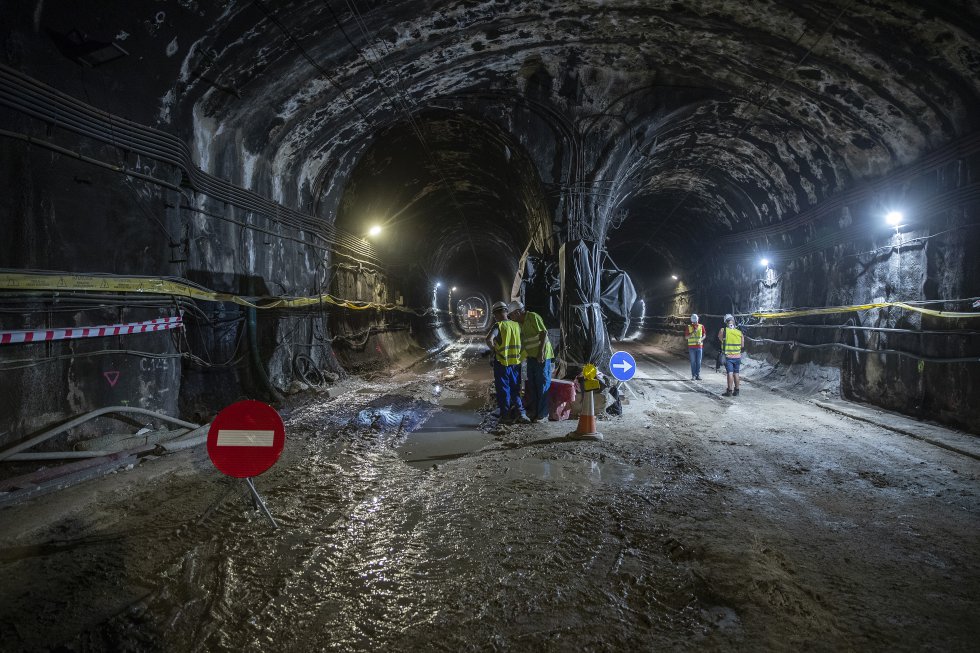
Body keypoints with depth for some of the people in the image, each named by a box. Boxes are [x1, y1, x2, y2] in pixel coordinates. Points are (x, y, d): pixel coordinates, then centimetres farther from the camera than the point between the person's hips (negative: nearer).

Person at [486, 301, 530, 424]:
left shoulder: (498, 326, -12)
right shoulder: (517, 325, 3)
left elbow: (489, 339, -27)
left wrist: (494, 349, -11)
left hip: (502, 362, -4)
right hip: (516, 362, 4)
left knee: (503, 390, 7)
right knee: (515, 390, 15)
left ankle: (505, 416, 11)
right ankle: (521, 412, 3)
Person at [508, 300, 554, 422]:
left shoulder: (533, 317, -12)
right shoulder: (522, 322, 15)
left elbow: (544, 333, -19)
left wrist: (541, 352, -24)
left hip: (542, 355, -9)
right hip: (531, 356, 9)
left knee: (542, 384, -3)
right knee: (531, 383, 13)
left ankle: (542, 413, 3)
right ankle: (534, 410, 23)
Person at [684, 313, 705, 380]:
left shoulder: (701, 326, 6)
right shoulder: (688, 327, 2)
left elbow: (704, 335, 9)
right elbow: (686, 337, -2)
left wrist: (700, 340, -10)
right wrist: (693, 333, -16)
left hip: (699, 346, 1)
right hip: (691, 347, -1)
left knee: (699, 362, 2)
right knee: (693, 362, 0)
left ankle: (698, 375, 8)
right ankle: (693, 376, 3)